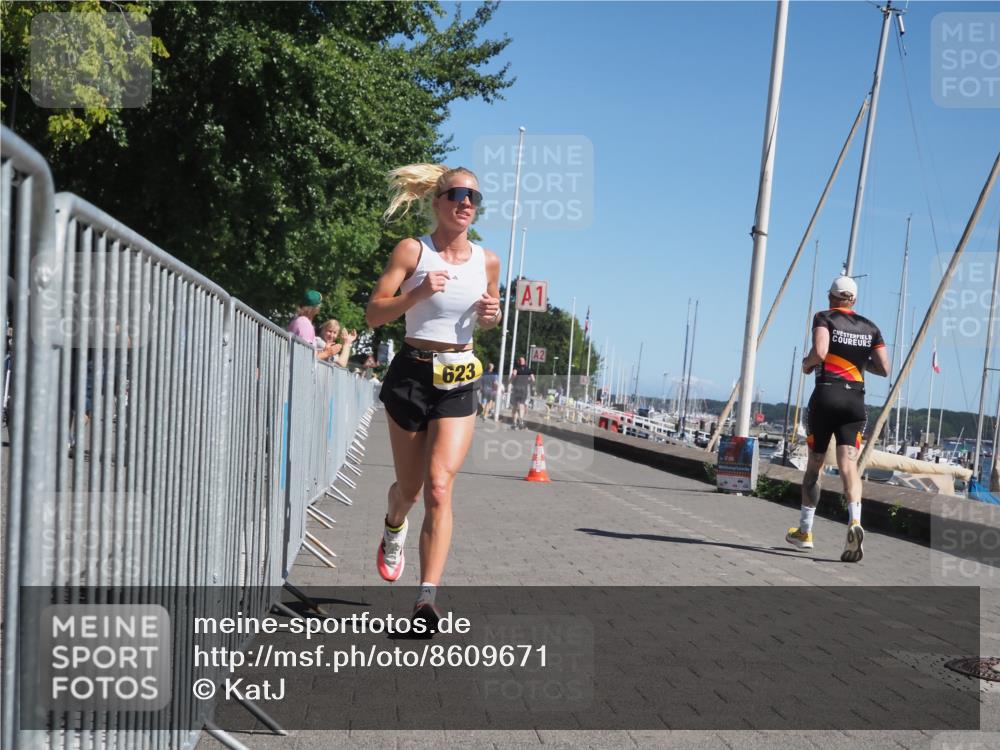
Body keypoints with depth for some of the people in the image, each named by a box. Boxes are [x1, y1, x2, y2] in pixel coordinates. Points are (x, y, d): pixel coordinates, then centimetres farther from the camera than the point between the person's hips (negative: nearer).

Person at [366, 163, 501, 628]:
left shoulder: (488, 261, 5)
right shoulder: (412, 251, -5)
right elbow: (375, 314, -6)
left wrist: (491, 314, -2)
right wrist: (418, 293, -21)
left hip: (459, 382, 1)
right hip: (412, 374, -1)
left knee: (439, 488, -13)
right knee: (409, 487, 11)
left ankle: (427, 599, -14)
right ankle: (394, 529, 49)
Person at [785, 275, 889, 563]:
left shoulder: (824, 318, 2)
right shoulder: (870, 327, 14)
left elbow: (819, 352, -15)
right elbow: (884, 369, 11)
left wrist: (806, 363, 5)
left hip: (825, 395, -2)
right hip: (855, 400, 2)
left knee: (814, 464, 10)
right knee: (848, 464, -7)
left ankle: (804, 531, 20)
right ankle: (855, 521, -32)